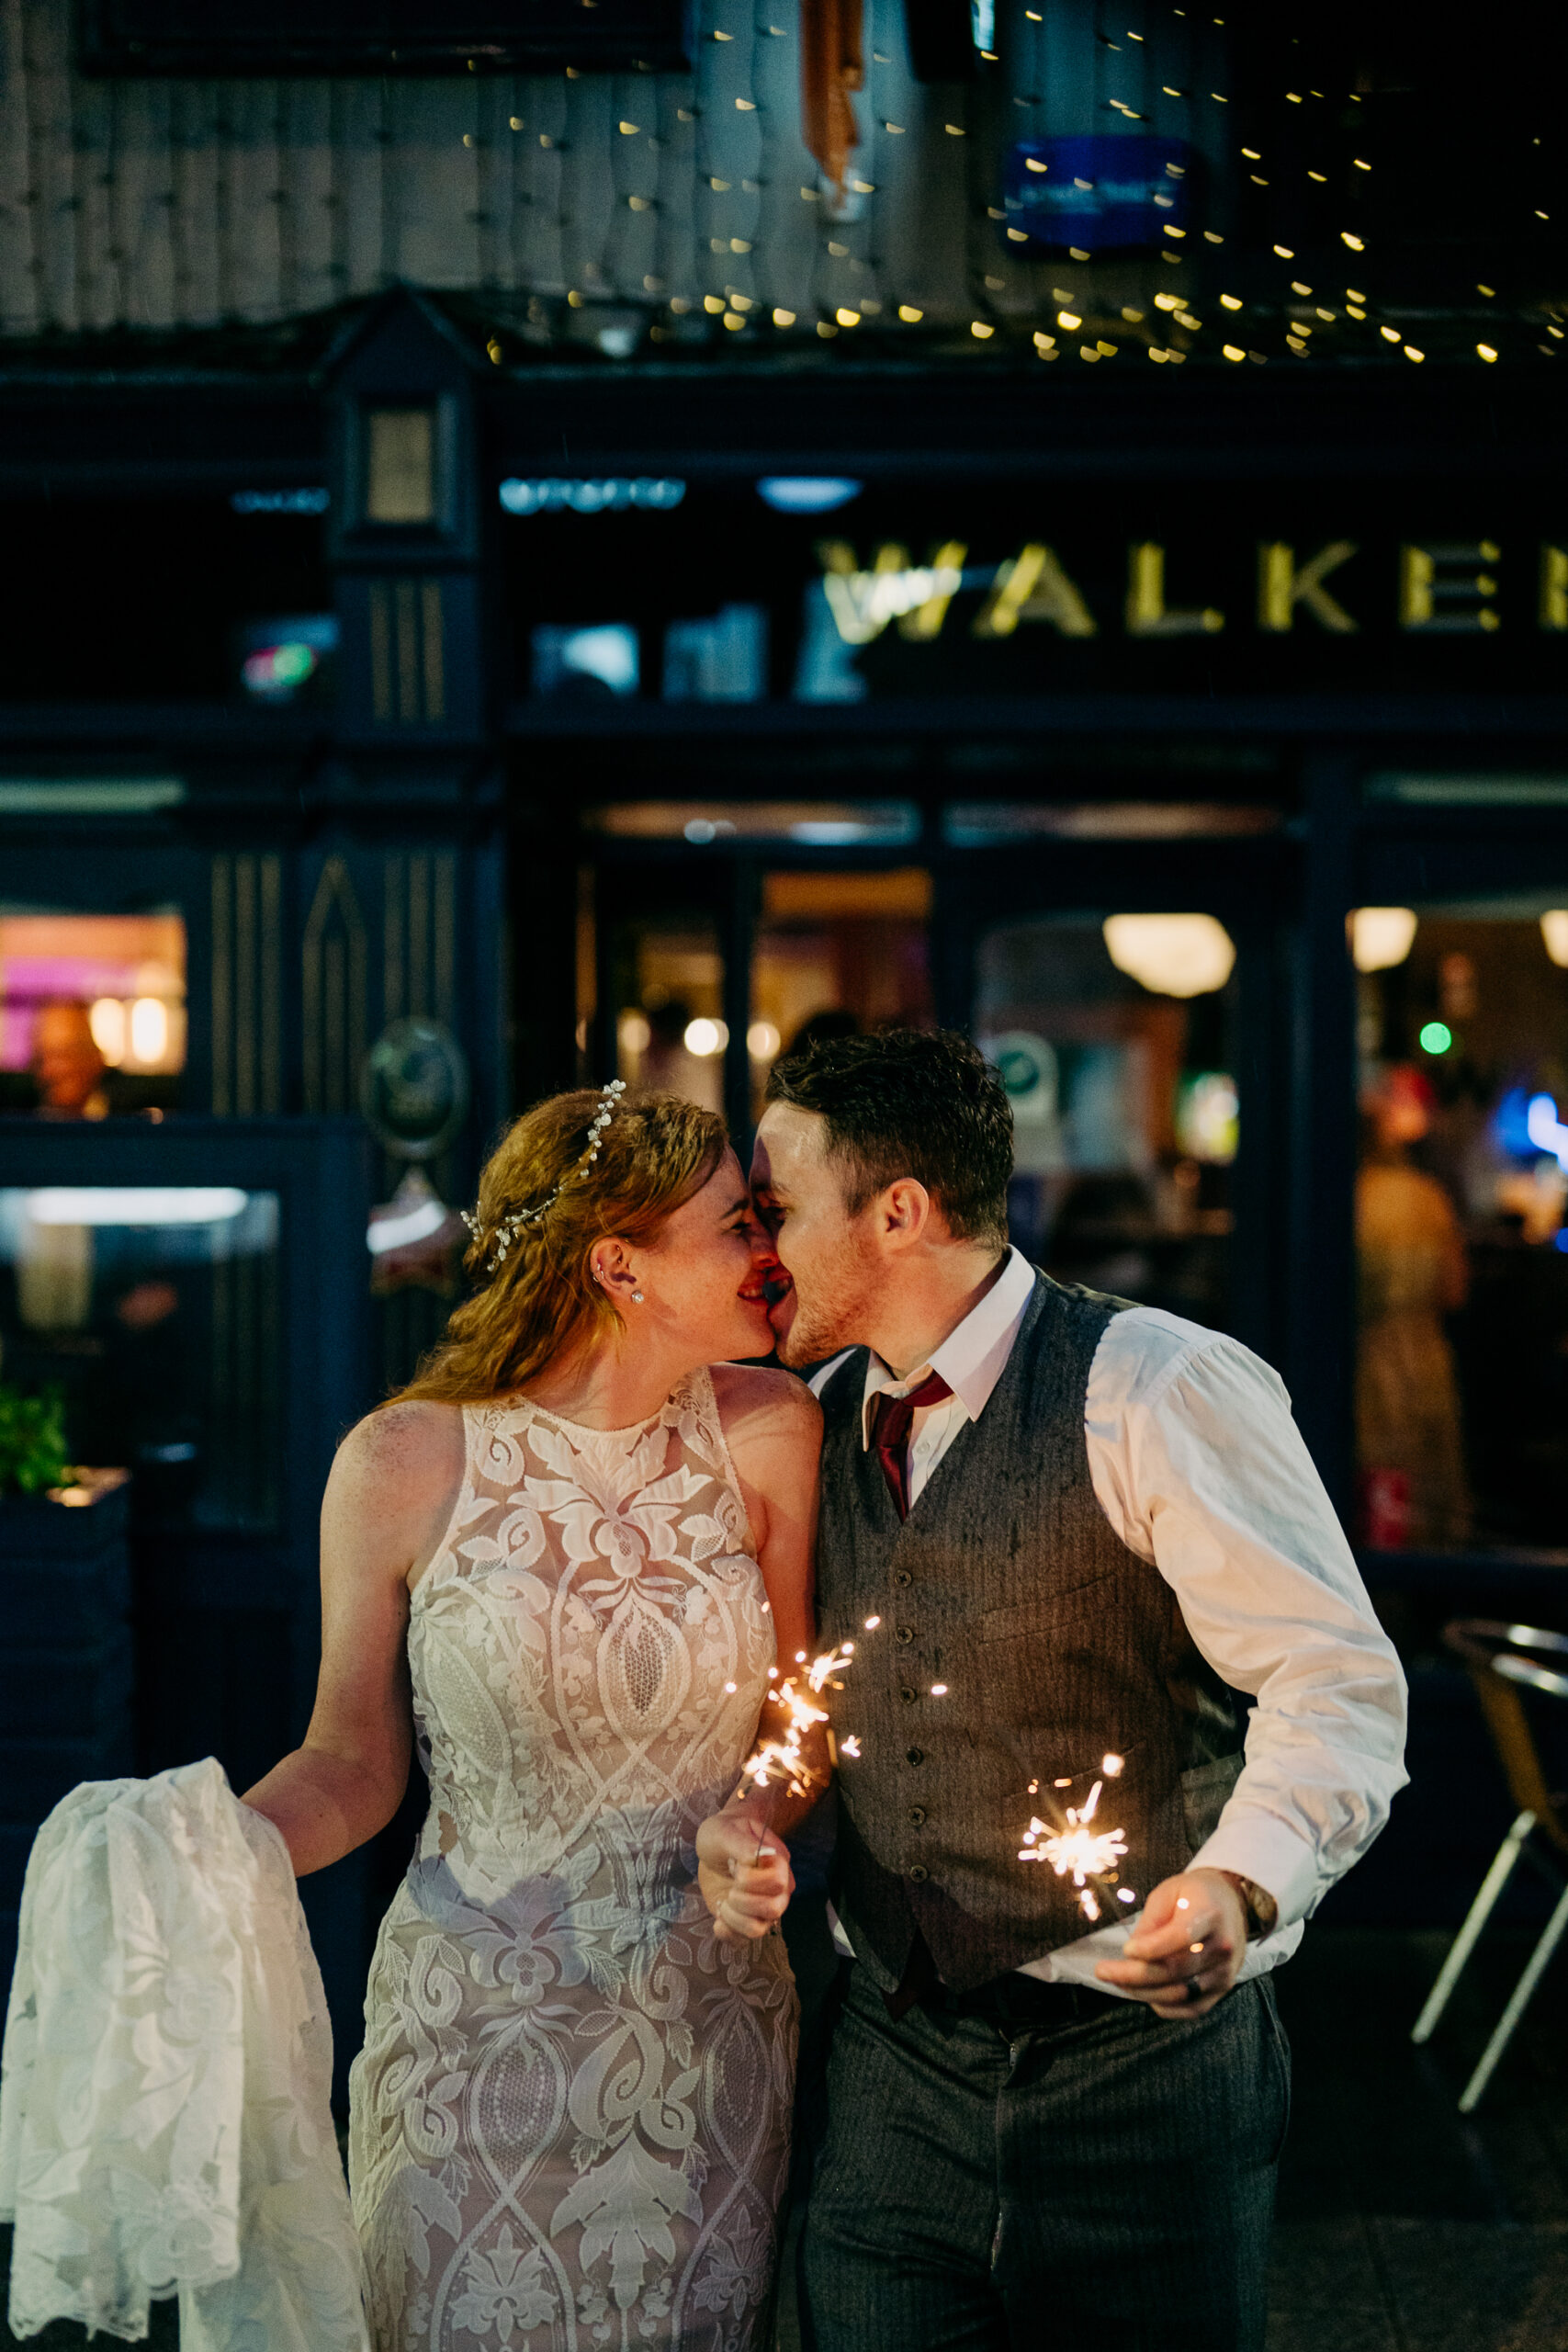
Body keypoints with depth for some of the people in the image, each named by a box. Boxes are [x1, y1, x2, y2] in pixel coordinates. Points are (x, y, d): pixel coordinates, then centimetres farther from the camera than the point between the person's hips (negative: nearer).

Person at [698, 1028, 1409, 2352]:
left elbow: (1340, 1688, -16)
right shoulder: (816, 1423, 8)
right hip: (896, 2065, 5)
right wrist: (745, 1820, 0)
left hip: (1145, 2058, -5)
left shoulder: (1160, 1393, -13)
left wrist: (1241, 1888, -32)